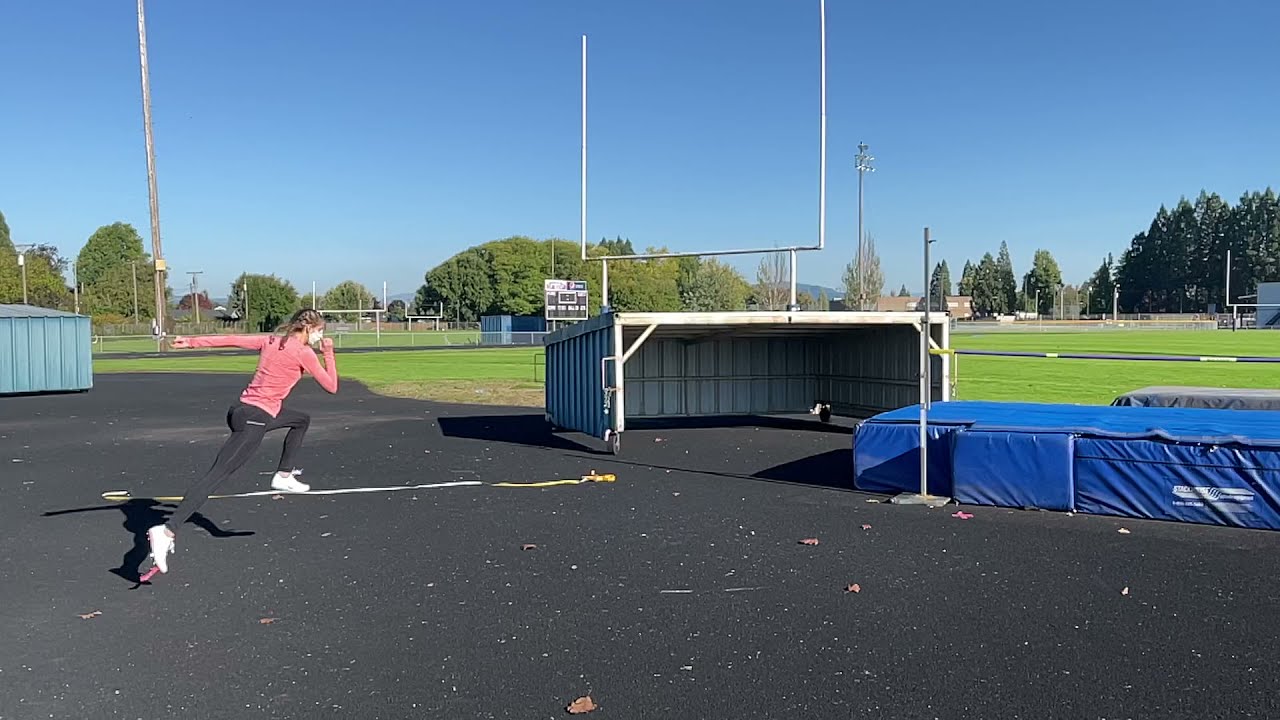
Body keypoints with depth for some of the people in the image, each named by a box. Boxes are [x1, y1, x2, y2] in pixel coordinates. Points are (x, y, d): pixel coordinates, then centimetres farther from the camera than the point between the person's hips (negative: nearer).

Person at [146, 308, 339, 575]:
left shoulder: (270, 341, 12)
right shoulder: (304, 353, -8)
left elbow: (231, 340, 7)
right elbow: (332, 386, -3)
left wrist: (191, 341, 7)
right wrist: (329, 354, 7)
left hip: (244, 408, 9)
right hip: (255, 420, -9)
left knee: (302, 420, 29)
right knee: (217, 475, -15)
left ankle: (283, 476, 33)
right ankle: (167, 531, -22)